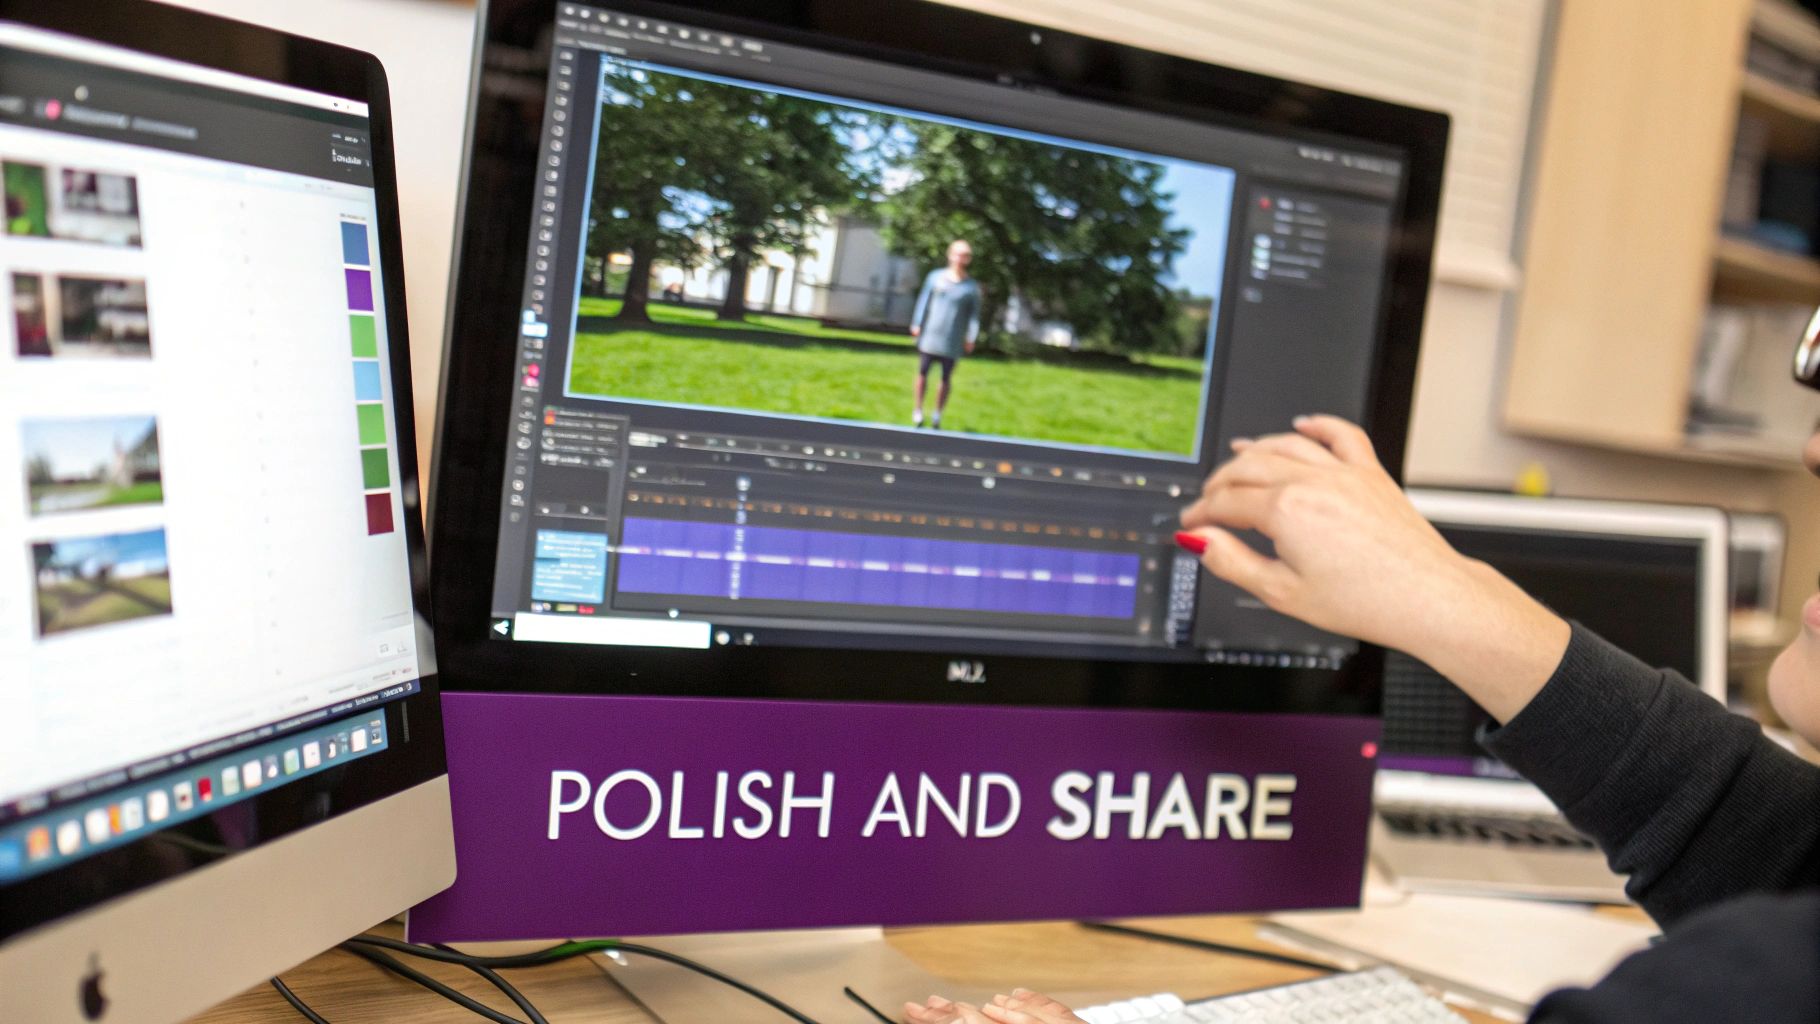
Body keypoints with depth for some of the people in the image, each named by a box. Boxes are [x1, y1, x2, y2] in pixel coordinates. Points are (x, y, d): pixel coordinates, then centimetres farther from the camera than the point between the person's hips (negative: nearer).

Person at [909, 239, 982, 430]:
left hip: (952, 343, -1)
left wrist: (971, 337, -6)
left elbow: (974, 314, 2)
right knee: (923, 373, 3)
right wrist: (917, 324, 2)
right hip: (929, 336, 1)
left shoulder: (972, 287, 2)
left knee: (946, 379, 4)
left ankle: (937, 416, 15)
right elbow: (923, 300, 8)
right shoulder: (936, 276, 4)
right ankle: (918, 411, 14)